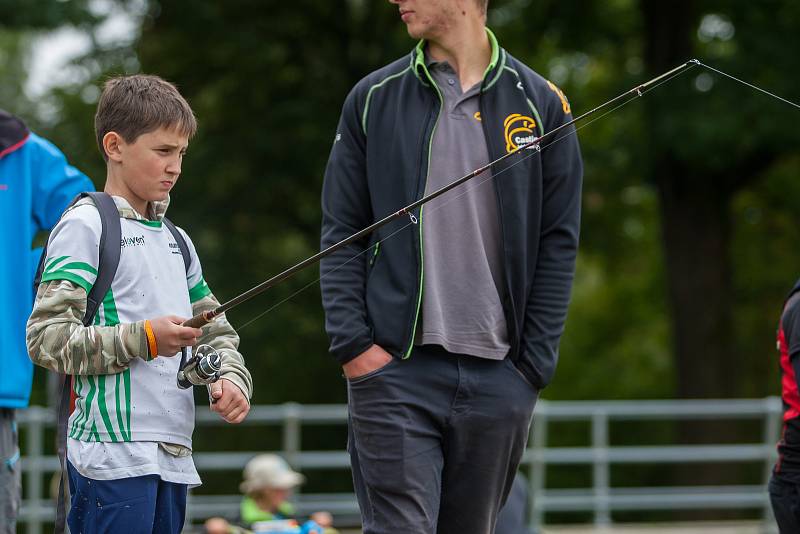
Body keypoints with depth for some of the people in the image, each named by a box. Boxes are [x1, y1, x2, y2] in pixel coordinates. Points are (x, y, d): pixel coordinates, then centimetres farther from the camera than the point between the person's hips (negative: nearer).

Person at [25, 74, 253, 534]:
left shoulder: (175, 241, 21)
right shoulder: (85, 226, -3)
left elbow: (216, 331, 27)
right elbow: (47, 338, -11)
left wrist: (232, 377, 5)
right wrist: (144, 339, -17)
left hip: (175, 456, 8)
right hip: (113, 453, -8)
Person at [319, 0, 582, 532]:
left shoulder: (541, 104, 7)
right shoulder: (374, 100, 8)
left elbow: (558, 244, 6)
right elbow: (341, 234, 7)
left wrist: (534, 366, -1)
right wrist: (353, 345, -5)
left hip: (497, 378, 1)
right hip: (396, 369, -1)